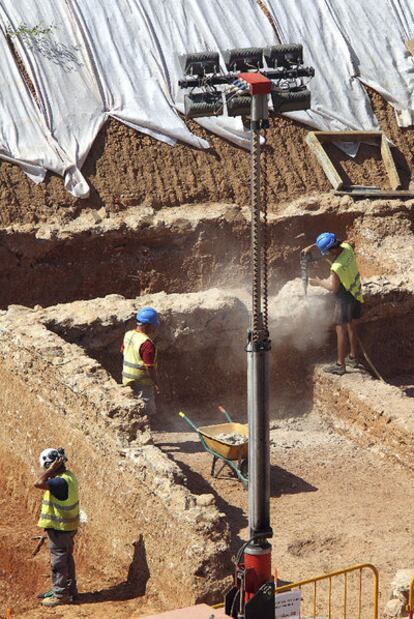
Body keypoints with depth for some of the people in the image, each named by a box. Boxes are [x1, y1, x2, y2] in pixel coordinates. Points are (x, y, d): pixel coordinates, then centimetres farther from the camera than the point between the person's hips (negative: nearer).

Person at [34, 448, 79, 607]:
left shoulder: (62, 482, -27)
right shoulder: (68, 476, 4)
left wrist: (52, 468, -27)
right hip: (66, 527, 10)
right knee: (66, 559, 20)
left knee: (59, 561, 0)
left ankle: (60, 595, 8)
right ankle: (69, 589, 31)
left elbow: (38, 483, -34)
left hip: (59, 528, -10)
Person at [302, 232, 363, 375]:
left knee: (341, 331, 3)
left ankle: (340, 365, 9)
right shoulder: (347, 248, -9)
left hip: (345, 300, -8)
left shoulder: (337, 268, -31)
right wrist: (311, 247, 1)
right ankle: (353, 358, 35)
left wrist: (319, 282, -4)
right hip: (357, 296, 8)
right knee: (352, 328, 22)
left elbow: (333, 288, -19)